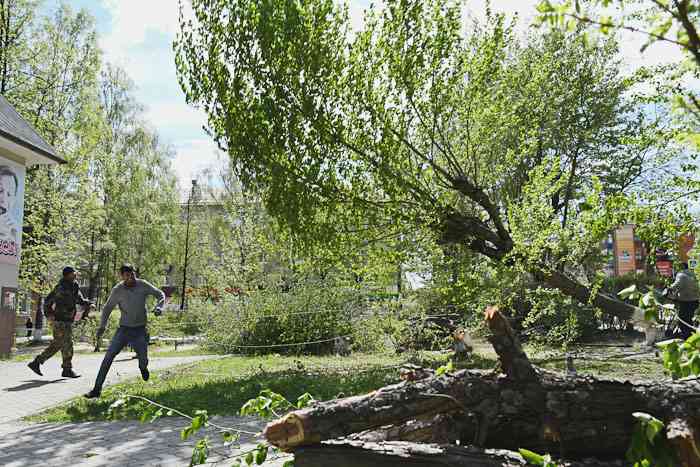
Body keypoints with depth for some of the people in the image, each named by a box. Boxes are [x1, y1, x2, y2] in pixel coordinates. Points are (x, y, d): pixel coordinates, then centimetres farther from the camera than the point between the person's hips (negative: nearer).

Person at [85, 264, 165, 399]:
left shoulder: (143, 285, -8)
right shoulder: (118, 290, -9)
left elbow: (161, 294, 3)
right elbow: (107, 308, 1)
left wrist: (159, 307, -17)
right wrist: (102, 326, -12)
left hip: (140, 330, 0)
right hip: (124, 328, 0)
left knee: (143, 360, 2)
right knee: (109, 356, -10)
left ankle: (143, 368, 42)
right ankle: (97, 389, -4)